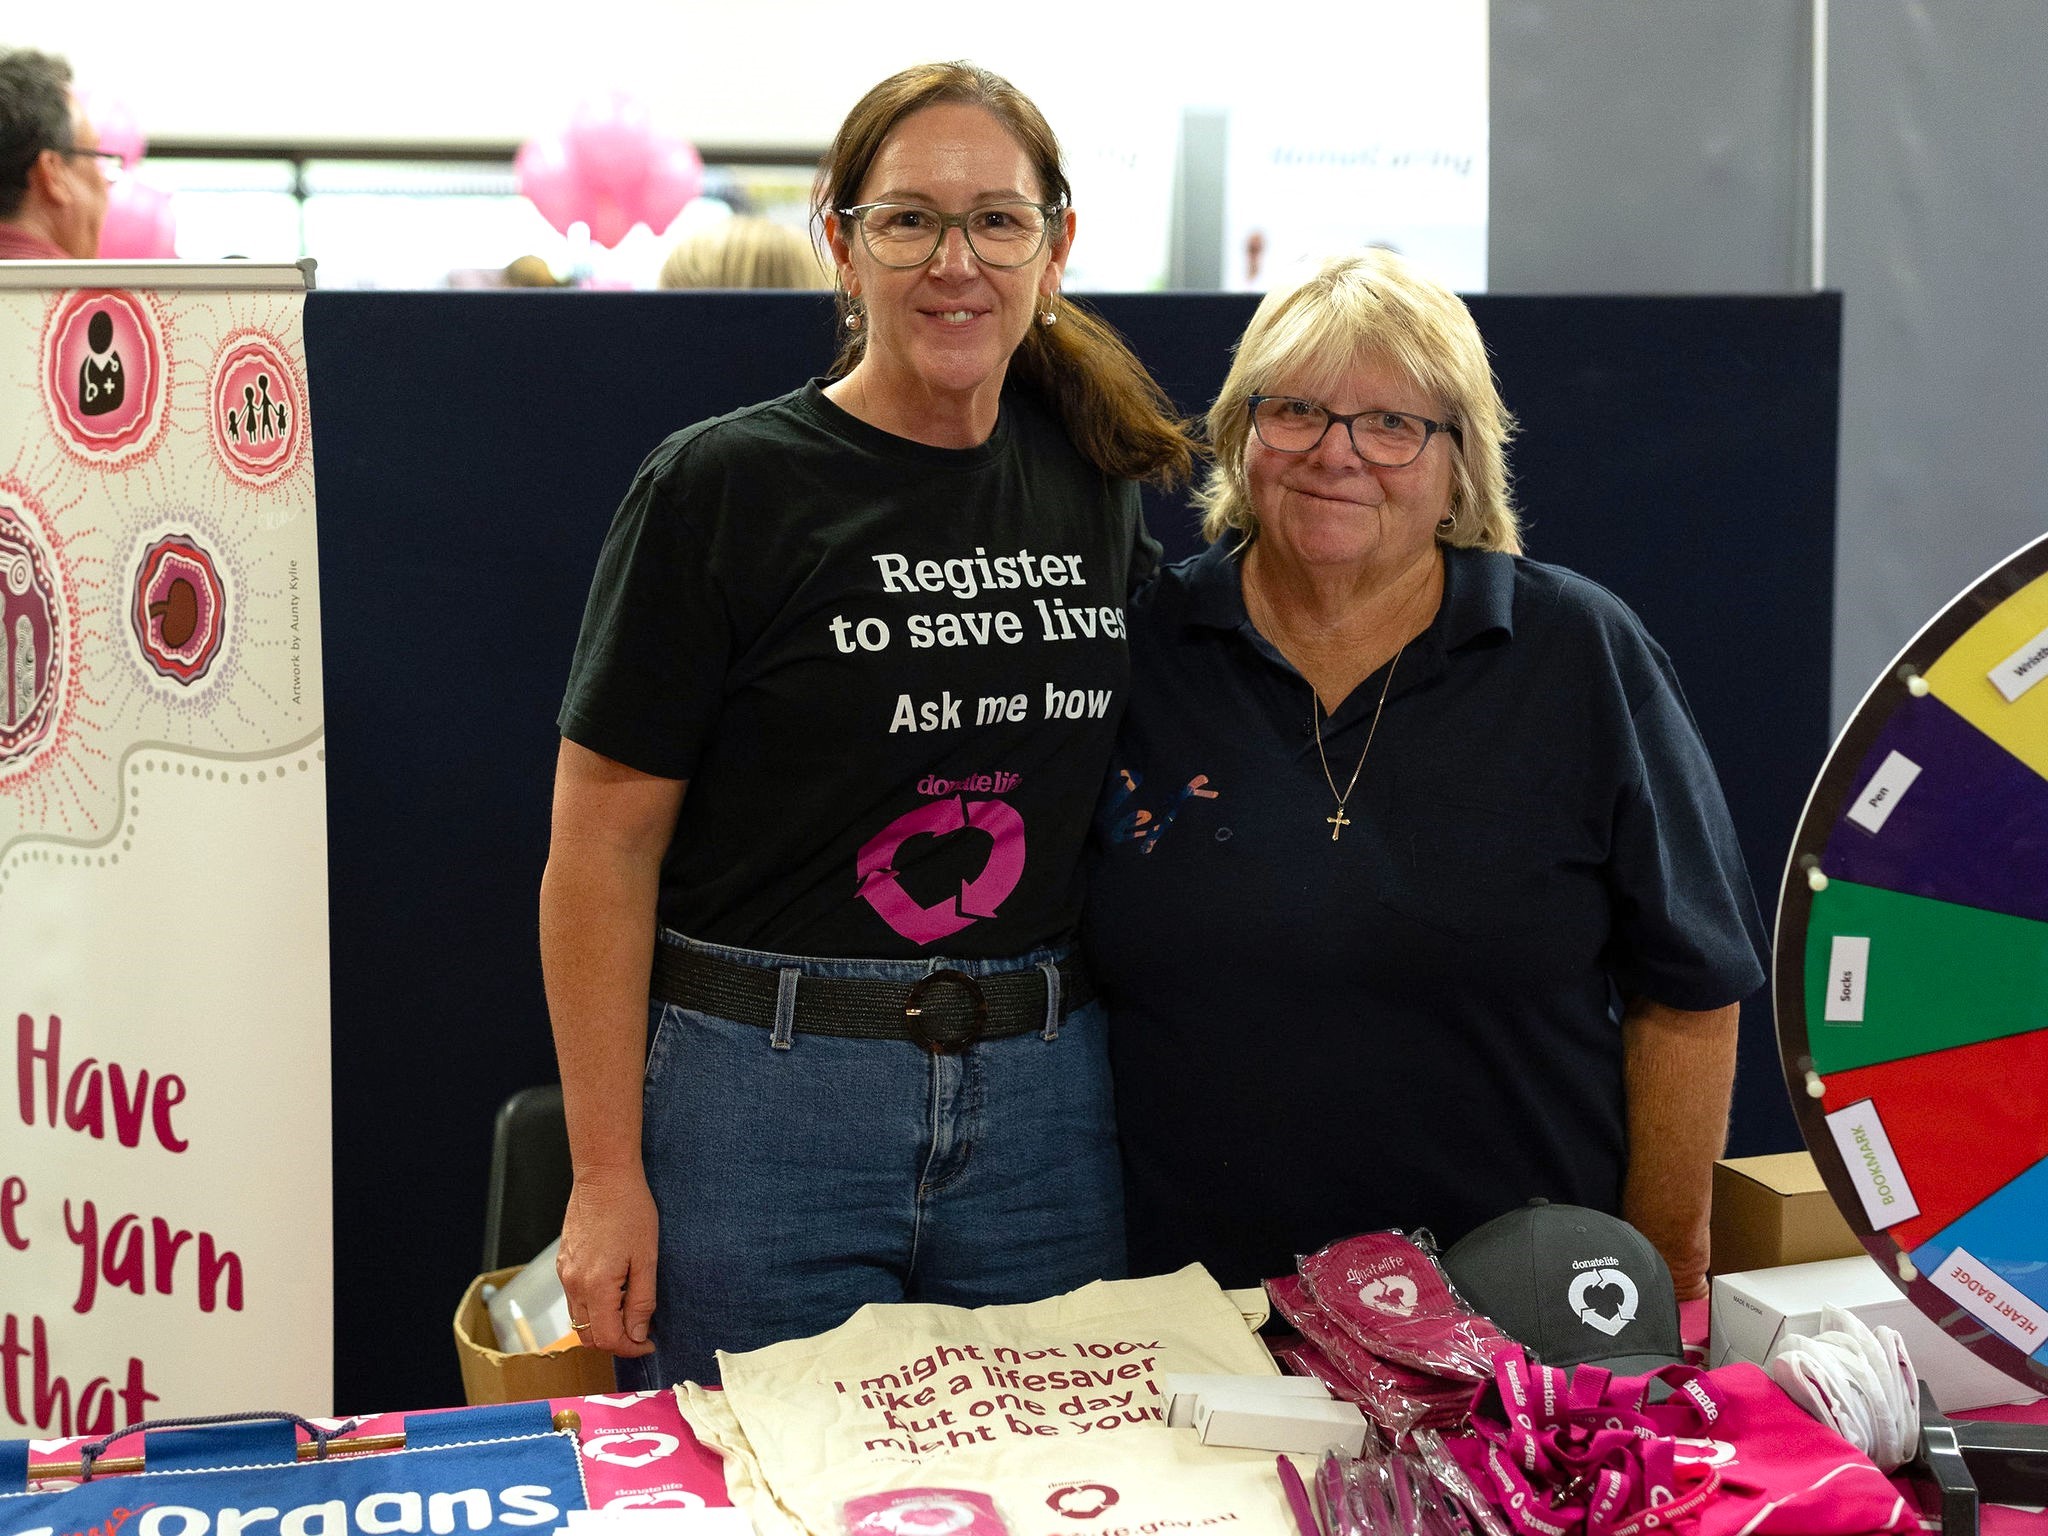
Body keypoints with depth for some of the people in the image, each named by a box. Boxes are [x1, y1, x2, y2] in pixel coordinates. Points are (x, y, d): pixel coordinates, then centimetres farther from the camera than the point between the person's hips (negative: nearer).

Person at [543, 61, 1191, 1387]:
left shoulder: (1098, 484, 7)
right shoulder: (719, 490, -7)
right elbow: (603, 849, -7)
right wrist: (608, 1175, -10)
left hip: (1043, 1109, 4)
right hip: (764, 1102, -4)